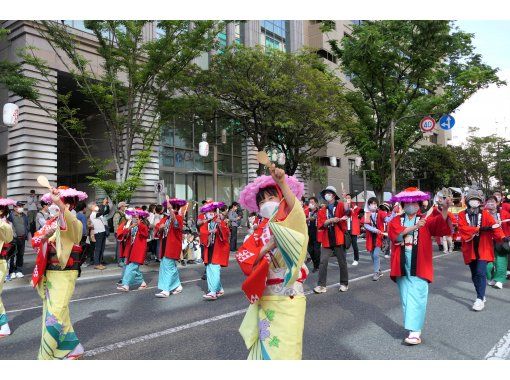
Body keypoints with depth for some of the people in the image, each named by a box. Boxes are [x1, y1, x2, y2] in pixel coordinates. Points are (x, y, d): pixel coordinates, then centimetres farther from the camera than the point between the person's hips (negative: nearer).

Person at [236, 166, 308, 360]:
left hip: (288, 297, -4)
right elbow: (244, 258, -4)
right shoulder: (259, 232, 9)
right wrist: (267, 247, -19)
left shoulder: (291, 223, -2)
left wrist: (282, 183, -42)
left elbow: (296, 210, -27)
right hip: (265, 298, 4)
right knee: (266, 346, 10)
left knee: (284, 349, 0)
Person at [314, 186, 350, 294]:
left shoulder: (340, 206, 1)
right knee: (323, 262, -3)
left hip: (339, 238, -3)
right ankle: (321, 285, 1)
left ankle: (344, 284, 21)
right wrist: (330, 220, -20)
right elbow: (320, 224, -3)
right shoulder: (322, 210, 11)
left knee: (342, 262, 7)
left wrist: (347, 209, -42)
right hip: (326, 240, 3)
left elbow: (348, 213, -20)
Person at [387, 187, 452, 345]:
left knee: (416, 296, -9)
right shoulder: (396, 220, 10)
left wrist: (445, 208, -30)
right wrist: (414, 227, -18)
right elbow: (395, 233, -9)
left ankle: (415, 331, -10)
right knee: (406, 297, 8)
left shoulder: (426, 220, 7)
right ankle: (412, 326, 19)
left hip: (419, 265, -2)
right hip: (402, 265, 3)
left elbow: (440, 222, -13)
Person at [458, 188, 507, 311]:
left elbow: (494, 226, -14)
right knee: (474, 274, 12)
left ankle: (480, 299, -7)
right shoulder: (462, 215, 0)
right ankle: (481, 295, 29)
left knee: (480, 272, -13)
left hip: (483, 248, -2)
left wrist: (502, 238, -31)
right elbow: (463, 229, -15)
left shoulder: (485, 214, -1)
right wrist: (480, 229, -22)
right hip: (470, 249, 2)